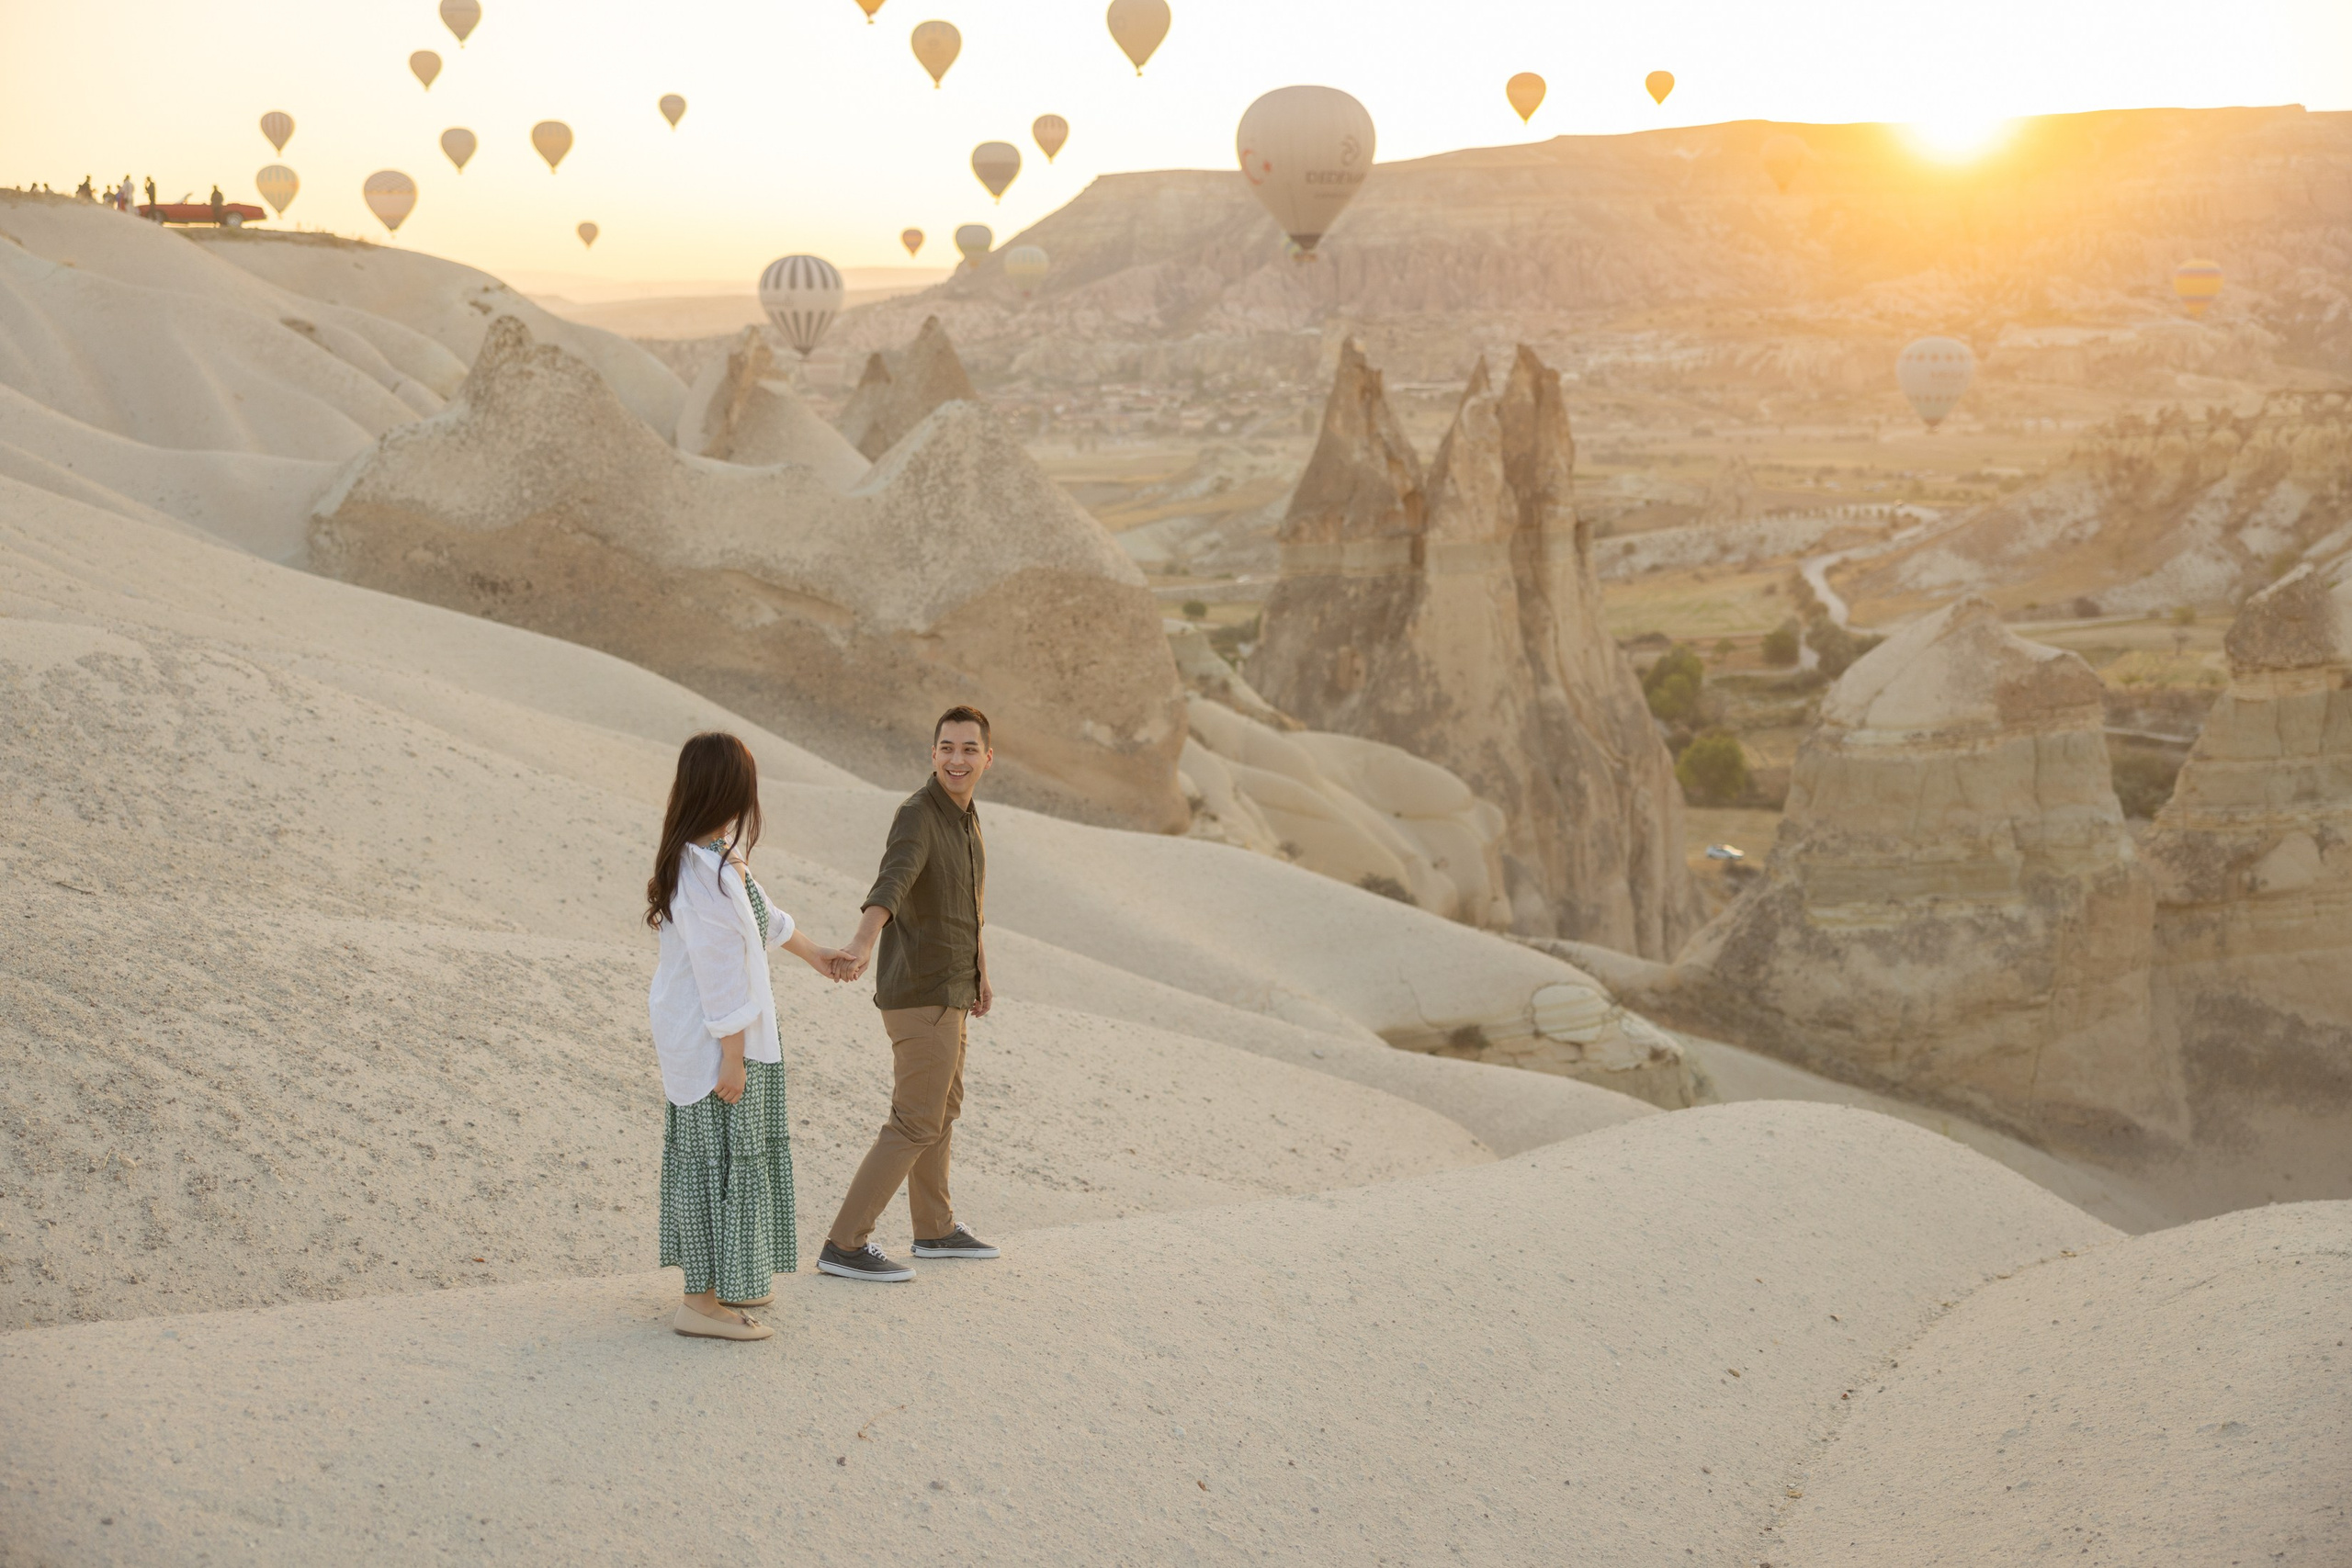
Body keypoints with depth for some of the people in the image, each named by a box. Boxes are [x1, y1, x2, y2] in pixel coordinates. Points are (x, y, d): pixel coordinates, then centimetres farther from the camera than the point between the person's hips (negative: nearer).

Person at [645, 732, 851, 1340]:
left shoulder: (719, 854, 5)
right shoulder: (709, 874, -26)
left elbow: (760, 914, 25)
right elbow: (721, 974, -24)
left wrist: (811, 952, 40)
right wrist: (733, 1058, -20)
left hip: (691, 1033, 10)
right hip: (717, 1040, -10)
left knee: (705, 1152, 18)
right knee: (723, 1157, -2)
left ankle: (721, 1279, 31)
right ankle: (703, 1301, 5)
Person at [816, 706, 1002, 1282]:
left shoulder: (964, 814, 10)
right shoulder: (917, 817, -21)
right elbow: (890, 886, -41)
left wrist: (980, 973, 32)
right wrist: (861, 946, -59)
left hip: (946, 991, 10)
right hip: (922, 996, -10)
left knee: (941, 1109, 21)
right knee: (916, 1123, -5)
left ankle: (936, 1230, 36)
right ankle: (845, 1245, -1)